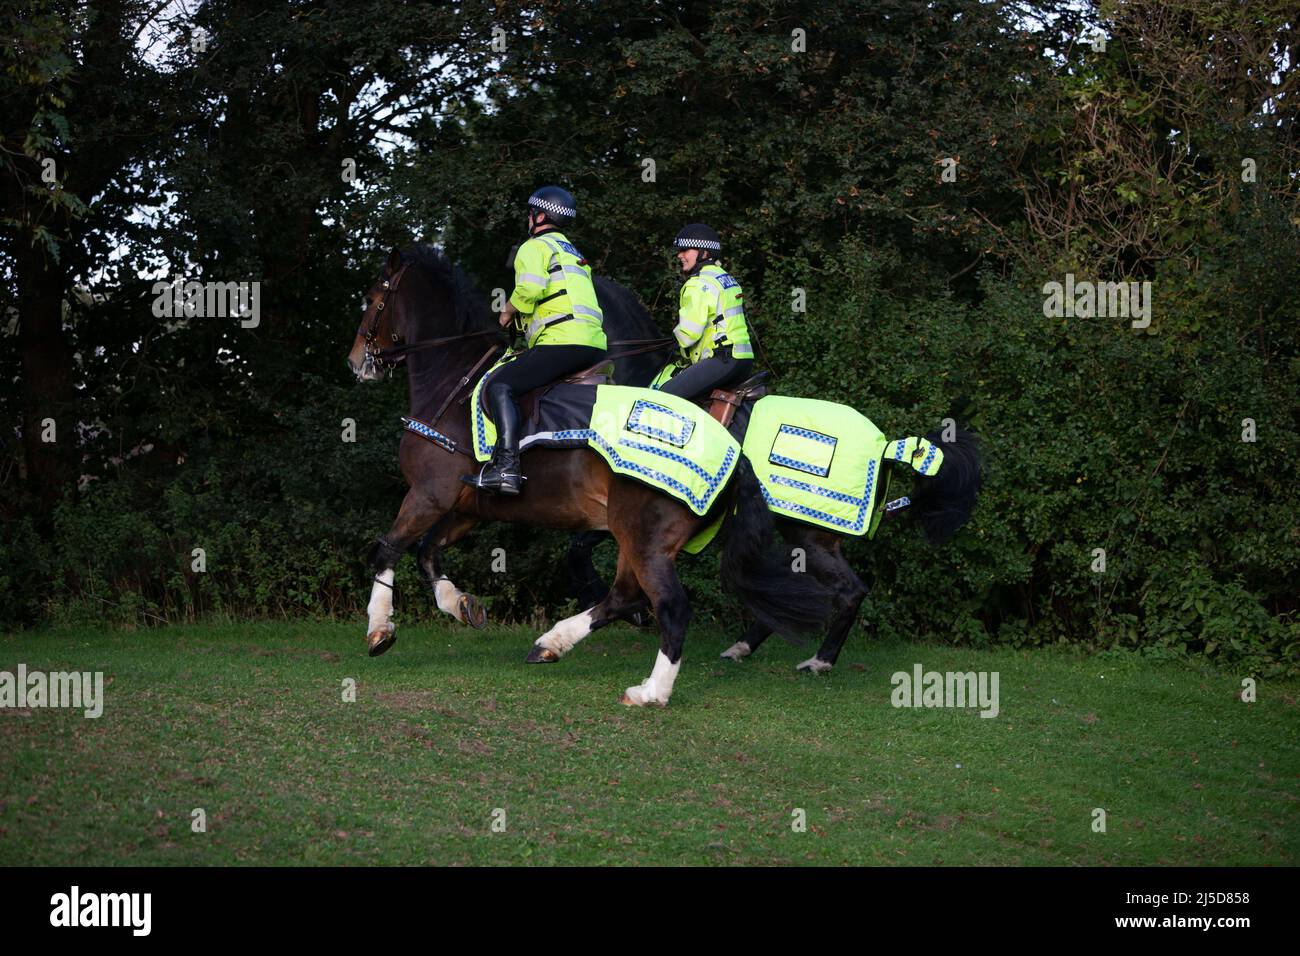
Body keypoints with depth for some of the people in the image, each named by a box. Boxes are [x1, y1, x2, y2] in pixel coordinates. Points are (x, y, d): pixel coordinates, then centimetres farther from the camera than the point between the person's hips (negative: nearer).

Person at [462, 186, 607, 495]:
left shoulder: (535, 247, 2)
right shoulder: (574, 253, 32)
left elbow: (530, 288, -17)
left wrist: (509, 311, 1)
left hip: (563, 339, -10)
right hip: (595, 347, 10)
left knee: (500, 385, -15)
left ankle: (506, 466, -32)